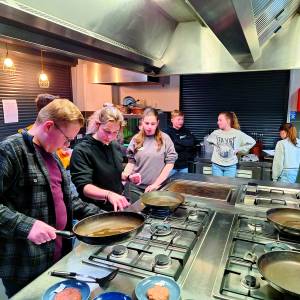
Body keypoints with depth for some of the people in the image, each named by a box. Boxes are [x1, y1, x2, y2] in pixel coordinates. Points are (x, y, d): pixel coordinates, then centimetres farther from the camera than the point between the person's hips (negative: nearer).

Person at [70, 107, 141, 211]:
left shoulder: (115, 146, 6)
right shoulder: (81, 151, -16)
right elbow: (83, 187, -24)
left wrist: (128, 177, 1)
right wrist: (108, 194, -39)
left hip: (117, 206, 5)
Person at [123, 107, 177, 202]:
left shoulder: (165, 139, -5)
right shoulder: (136, 139, 2)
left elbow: (170, 163, -5)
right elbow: (131, 162, 7)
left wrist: (156, 183, -9)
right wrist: (125, 173, -12)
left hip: (158, 187, -2)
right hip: (136, 187, 2)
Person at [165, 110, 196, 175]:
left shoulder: (186, 131, 10)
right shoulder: (168, 132, -6)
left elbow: (192, 142, -2)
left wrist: (178, 142, -10)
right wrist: (186, 145, -7)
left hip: (184, 165, 4)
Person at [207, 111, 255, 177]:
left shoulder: (237, 134, -7)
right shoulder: (215, 133, -3)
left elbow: (252, 142, 2)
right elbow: (208, 141, 17)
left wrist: (239, 149, -2)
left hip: (230, 166, -1)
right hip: (216, 165, 1)